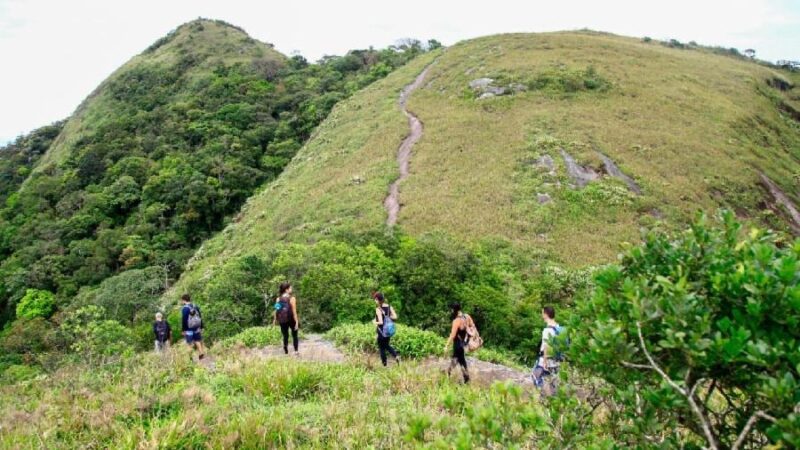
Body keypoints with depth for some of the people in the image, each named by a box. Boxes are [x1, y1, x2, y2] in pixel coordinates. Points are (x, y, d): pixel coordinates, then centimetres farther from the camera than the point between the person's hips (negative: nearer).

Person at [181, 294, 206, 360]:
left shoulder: (184, 308, -13)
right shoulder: (196, 306, 6)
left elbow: (184, 320, -13)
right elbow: (200, 317, 11)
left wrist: (183, 330, -6)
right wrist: (201, 327, 17)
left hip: (189, 329, -5)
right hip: (197, 328, 5)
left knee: (190, 343, 2)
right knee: (198, 341, 12)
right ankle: (202, 353, 5)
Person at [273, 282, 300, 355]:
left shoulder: (278, 299, -2)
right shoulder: (292, 298, -14)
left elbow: (276, 310, -1)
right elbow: (294, 311, -16)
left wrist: (274, 320, 6)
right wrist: (297, 322, -13)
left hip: (282, 321, 3)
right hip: (291, 320, -3)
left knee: (285, 336, 12)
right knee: (294, 335, 16)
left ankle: (286, 352, 9)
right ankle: (296, 351, 15)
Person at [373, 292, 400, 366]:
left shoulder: (378, 309, -19)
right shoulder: (389, 307, -1)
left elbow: (381, 322, -25)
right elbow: (395, 317, -4)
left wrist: (375, 322, -6)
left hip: (382, 331, -6)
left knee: (382, 348, 11)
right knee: (387, 345, 25)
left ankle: (384, 364, 19)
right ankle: (396, 356, 5)